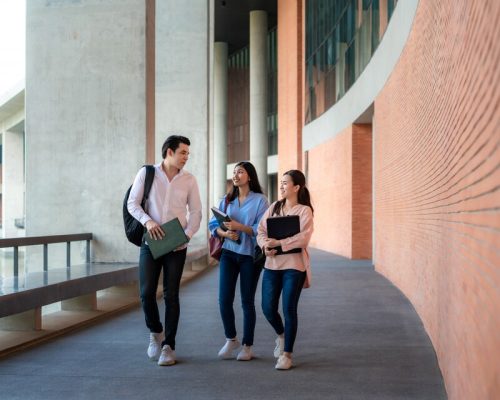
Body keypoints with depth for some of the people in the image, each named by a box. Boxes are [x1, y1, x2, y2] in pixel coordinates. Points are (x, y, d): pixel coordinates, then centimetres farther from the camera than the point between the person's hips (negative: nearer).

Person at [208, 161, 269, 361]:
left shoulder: (260, 200, -3)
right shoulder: (227, 200, 10)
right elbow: (214, 225, 7)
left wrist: (239, 226, -20)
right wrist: (226, 233, -12)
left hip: (250, 255, -3)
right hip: (229, 253, 3)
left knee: (247, 301, 5)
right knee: (224, 299, -4)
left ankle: (247, 346, 18)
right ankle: (231, 339, 17)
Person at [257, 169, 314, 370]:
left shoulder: (304, 210, -4)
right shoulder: (274, 207, 11)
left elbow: (303, 238, -16)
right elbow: (260, 230, 7)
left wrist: (278, 243, -20)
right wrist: (265, 245, -13)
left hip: (294, 265, -4)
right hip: (272, 264, 5)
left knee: (289, 309, -3)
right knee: (268, 308, 4)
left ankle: (286, 354, 9)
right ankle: (281, 335, 36)